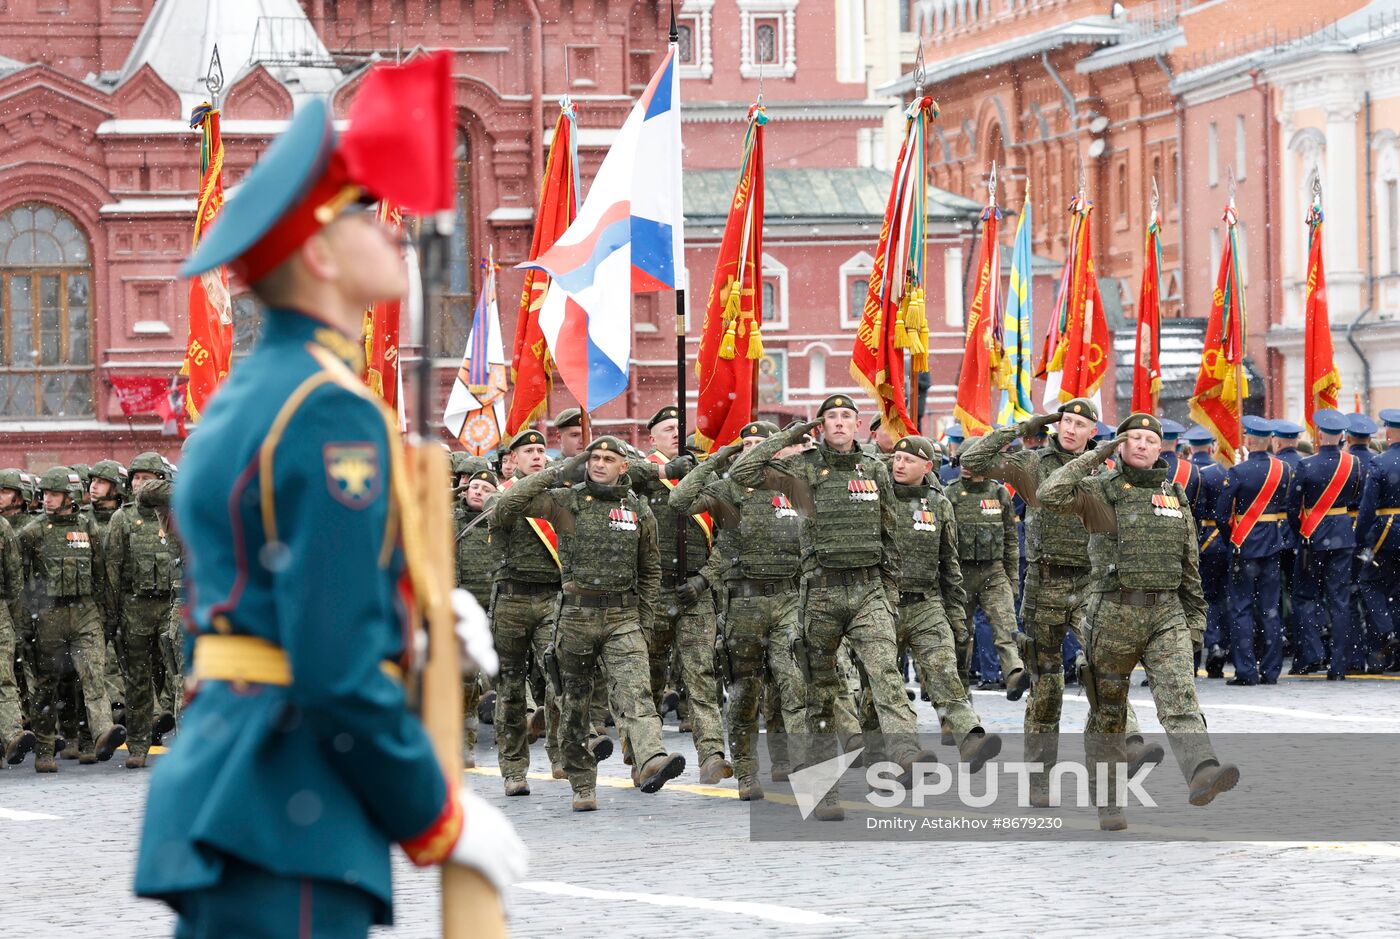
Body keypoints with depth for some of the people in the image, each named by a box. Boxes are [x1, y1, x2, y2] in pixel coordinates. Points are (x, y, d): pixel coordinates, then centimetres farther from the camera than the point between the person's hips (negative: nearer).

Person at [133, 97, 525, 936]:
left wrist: (404, 607, 13)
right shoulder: (333, 413, -13)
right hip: (288, 819, -10)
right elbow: (337, 668, -18)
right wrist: (442, 820, -9)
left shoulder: (240, 402, 18)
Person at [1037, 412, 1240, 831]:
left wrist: (1195, 619, 15)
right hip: (1114, 615, -2)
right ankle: (1108, 802, 18)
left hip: (1166, 615, 2)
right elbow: (1050, 494, -19)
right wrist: (1095, 457, -12)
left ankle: (1203, 773, -39)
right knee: (1108, 713, 8)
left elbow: (1189, 565, 18)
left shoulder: (1175, 496, 12)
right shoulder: (1101, 491, 0)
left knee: (1179, 694, -19)